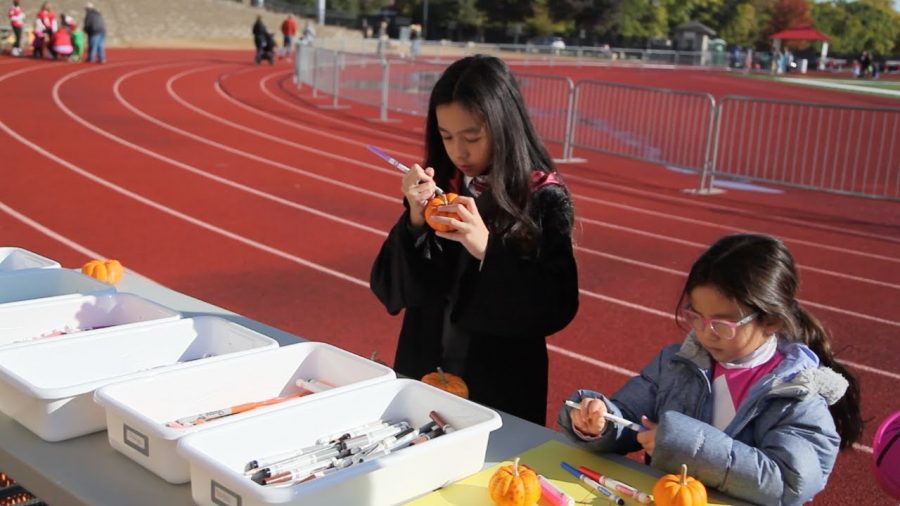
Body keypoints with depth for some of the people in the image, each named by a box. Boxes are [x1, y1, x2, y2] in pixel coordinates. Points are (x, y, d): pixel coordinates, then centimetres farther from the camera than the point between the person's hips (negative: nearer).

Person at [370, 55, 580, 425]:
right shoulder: (436, 187, -2)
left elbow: (557, 308, -16)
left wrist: (489, 249, -26)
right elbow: (390, 292, -2)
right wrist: (415, 221, -17)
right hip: (421, 374, 4)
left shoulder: (543, 199, -11)